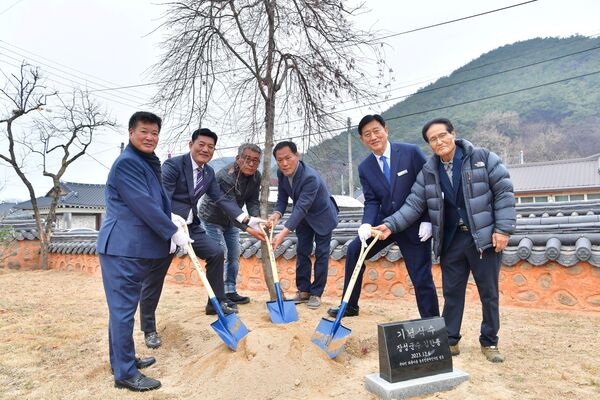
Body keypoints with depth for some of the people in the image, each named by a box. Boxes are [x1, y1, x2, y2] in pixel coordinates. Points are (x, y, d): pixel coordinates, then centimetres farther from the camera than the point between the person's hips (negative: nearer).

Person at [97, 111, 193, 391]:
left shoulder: (147, 163, 19)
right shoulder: (127, 163, -14)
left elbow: (158, 202, 22)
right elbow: (145, 206, -21)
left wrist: (173, 225, 8)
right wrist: (174, 233, -14)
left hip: (136, 248, 10)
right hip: (122, 248, -10)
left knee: (124, 307, 19)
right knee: (123, 309, -2)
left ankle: (122, 359, 32)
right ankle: (125, 373, 8)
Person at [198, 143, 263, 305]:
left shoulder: (256, 176, -10)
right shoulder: (225, 176, -34)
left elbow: (253, 202, -10)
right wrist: (248, 227, -47)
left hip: (231, 220, 7)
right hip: (212, 218, -7)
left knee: (234, 255, 8)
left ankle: (230, 292, 19)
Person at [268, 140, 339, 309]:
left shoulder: (310, 177, -38)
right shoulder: (281, 173, -16)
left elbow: (301, 207, -43)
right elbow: (282, 198, -10)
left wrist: (283, 233, -51)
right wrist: (277, 213, -33)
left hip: (322, 215, -6)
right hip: (303, 217, 6)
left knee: (321, 254, -1)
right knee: (302, 251, 8)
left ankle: (316, 293, 9)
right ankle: (303, 290, 18)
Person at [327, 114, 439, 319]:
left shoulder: (411, 152, -11)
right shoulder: (365, 167, 0)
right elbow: (371, 201, 0)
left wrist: (428, 221, -13)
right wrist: (367, 224, -20)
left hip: (415, 226, -4)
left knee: (421, 278, 0)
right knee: (354, 250, -4)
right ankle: (350, 306, 13)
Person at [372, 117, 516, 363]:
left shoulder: (482, 157, -5)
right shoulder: (428, 172, 5)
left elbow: (504, 192, -5)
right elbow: (414, 205, 3)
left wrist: (503, 229, -11)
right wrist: (391, 225, -10)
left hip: (484, 237, -3)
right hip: (451, 240, 3)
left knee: (489, 293, 8)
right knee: (452, 292, 10)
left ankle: (489, 343, 25)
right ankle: (450, 341, 23)